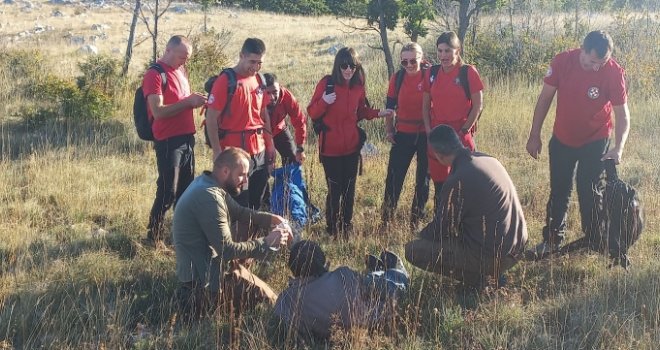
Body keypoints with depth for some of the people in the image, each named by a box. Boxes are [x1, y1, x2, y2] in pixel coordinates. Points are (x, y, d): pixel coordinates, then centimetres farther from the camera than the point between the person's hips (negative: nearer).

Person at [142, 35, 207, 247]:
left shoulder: (180, 71, 14)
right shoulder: (154, 75, -11)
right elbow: (158, 112, -20)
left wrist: (195, 101, 8)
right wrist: (188, 102, -21)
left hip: (187, 138, 8)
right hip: (168, 142, -8)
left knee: (186, 190, 14)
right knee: (167, 193, -4)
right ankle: (153, 237, 9)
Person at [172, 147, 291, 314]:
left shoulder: (207, 182, 5)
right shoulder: (209, 197, -25)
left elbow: (239, 212, 19)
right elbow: (227, 251, -24)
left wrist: (272, 219, 4)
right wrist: (267, 243, -16)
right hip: (203, 276, -10)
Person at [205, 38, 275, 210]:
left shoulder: (259, 80, 9)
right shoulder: (225, 81, -11)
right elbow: (211, 119, -12)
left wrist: (270, 143, 15)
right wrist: (217, 152, -16)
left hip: (260, 151, 6)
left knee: (256, 202, 13)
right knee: (238, 204, 1)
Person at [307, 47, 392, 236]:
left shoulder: (358, 86, 3)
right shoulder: (326, 83, -10)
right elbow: (312, 113, -8)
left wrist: (377, 113, 1)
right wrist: (324, 102, -27)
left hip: (352, 147, 4)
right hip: (330, 148, -4)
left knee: (349, 188, 13)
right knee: (335, 189, -2)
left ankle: (347, 225, 29)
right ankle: (332, 228, 15)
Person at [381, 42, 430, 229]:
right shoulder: (397, 78, 1)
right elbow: (390, 106, 8)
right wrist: (389, 130, 4)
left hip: (426, 134, -1)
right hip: (403, 134, 1)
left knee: (423, 178, 9)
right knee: (394, 177, -2)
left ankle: (415, 220, 22)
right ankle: (386, 218, 8)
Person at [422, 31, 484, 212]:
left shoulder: (468, 72, -7)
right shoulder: (433, 73, 6)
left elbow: (477, 106, -7)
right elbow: (426, 105, 11)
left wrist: (463, 132, -11)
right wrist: (428, 130, -1)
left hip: (460, 136, -4)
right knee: (439, 181, 11)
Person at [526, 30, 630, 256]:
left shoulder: (614, 72, -21)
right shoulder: (562, 62, -17)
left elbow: (622, 114, -18)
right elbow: (545, 98, -6)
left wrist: (619, 148, -33)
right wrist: (534, 135, -3)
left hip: (595, 142, -2)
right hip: (562, 140, 2)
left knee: (589, 193, 2)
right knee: (558, 192, 11)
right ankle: (552, 240, 24)